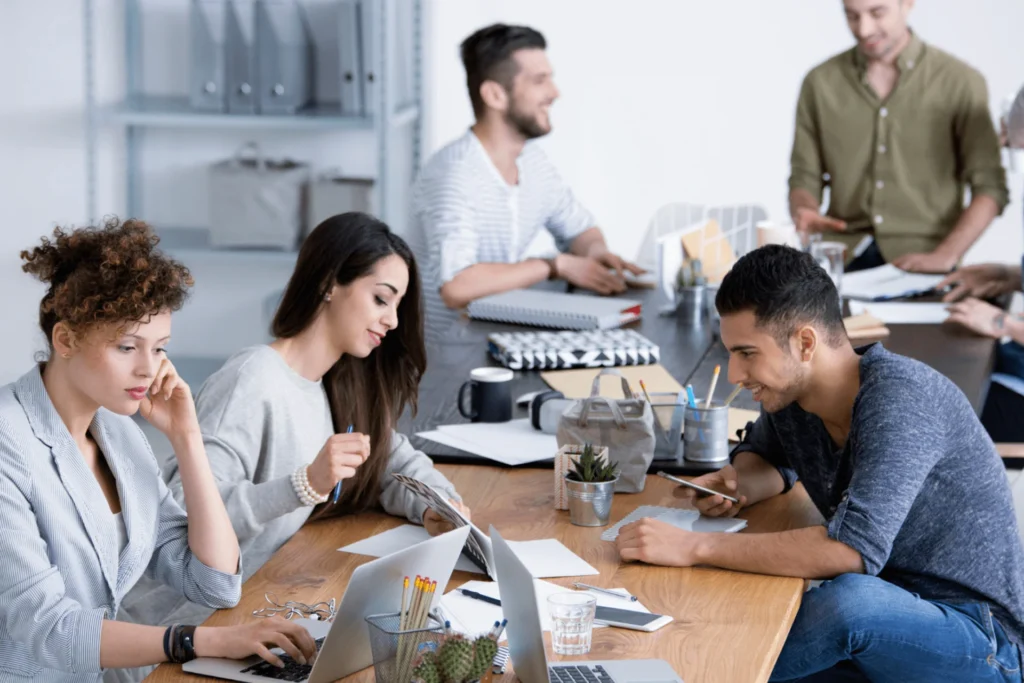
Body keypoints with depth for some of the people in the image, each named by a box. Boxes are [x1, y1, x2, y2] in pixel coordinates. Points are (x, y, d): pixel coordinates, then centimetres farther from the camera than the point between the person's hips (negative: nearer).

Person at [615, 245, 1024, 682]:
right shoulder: (786, 392, -1)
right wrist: (738, 485, -2)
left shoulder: (899, 399, -23)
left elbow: (854, 549, -34)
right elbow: (765, 457, 24)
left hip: (977, 635, -6)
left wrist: (694, 547, -31)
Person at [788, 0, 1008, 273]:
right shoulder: (819, 83, 10)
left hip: (918, 262, -1)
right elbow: (805, 178, 13)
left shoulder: (960, 82, 3)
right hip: (842, 259, 2)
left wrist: (944, 257, -11)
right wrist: (804, 212, -10)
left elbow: (989, 186, 1)